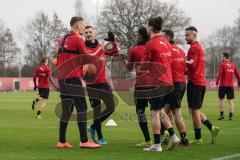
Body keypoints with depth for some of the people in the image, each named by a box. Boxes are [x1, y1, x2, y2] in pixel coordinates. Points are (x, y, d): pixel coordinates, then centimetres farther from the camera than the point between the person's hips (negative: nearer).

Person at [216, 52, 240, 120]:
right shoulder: (233, 65, 9)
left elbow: (219, 74, -16)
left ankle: (222, 114, 3)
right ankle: (230, 116, 0)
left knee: (221, 99, 10)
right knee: (230, 100, 4)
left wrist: (217, 83, -15)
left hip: (223, 85, -3)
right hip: (230, 86, 3)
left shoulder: (222, 65, -6)